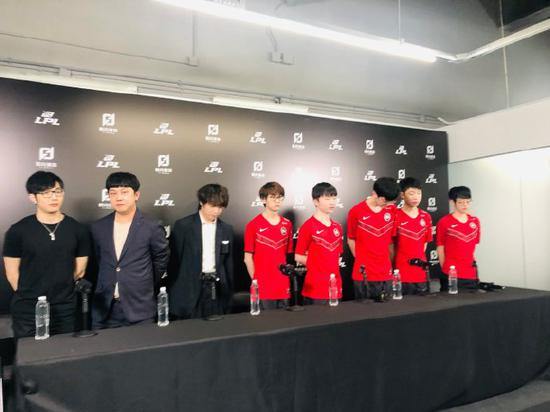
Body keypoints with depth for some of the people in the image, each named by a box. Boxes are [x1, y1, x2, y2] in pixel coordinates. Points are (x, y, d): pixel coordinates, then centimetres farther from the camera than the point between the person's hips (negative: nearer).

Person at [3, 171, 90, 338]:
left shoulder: (78, 230, -1)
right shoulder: (18, 231, -5)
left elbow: (80, 270, 5)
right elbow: (12, 272, 0)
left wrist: (60, 292, 8)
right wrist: (29, 295, 4)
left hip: (65, 310, 2)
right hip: (27, 311, -1)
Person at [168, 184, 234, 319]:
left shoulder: (226, 229, 7)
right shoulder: (183, 226, -5)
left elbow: (228, 263, 12)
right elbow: (174, 260, -3)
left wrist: (229, 292, 11)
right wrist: (173, 291, -3)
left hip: (216, 289, 3)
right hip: (189, 289, -3)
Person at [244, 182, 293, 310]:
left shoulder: (287, 224, 7)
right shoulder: (253, 225, -6)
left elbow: (287, 255, 10)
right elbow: (248, 258, -3)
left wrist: (286, 280, 4)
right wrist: (256, 281, -5)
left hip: (283, 287, 4)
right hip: (263, 288, -4)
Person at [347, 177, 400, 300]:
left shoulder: (392, 210, 2)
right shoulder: (356, 212, -8)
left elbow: (391, 239, 11)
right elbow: (351, 240, 4)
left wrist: (390, 263, 10)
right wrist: (361, 260, 7)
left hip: (386, 274, 3)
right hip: (363, 274, -3)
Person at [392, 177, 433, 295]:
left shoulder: (426, 217, 7)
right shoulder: (396, 216, -9)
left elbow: (425, 242, 16)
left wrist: (419, 260, 9)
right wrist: (394, 267, -1)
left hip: (421, 274, 5)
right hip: (402, 275, -5)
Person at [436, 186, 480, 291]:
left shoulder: (475, 221, 8)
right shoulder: (444, 222, -7)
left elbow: (473, 245, 15)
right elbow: (440, 248, -1)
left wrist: (471, 263, 12)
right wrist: (446, 269, 2)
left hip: (471, 274, 5)